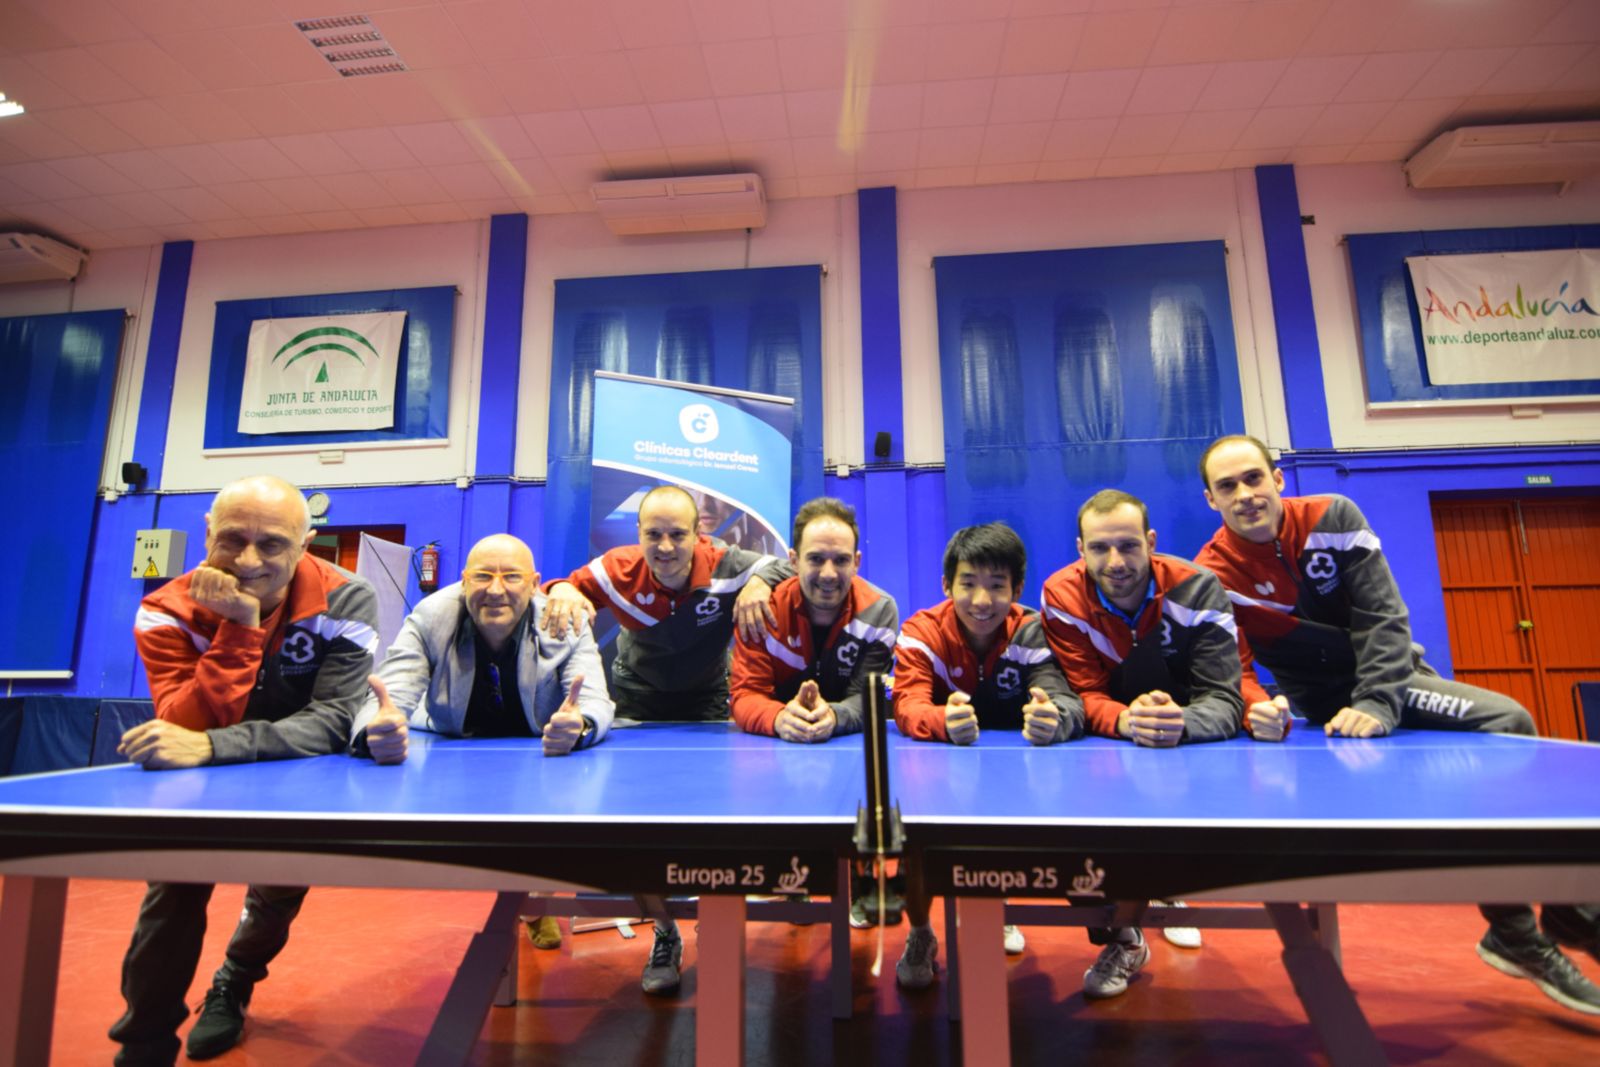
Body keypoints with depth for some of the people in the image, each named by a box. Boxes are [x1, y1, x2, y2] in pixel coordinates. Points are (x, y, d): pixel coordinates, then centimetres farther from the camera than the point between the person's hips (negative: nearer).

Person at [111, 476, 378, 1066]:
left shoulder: (344, 601, -26)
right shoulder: (169, 611, -20)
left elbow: (334, 722, -33)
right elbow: (189, 729, -30)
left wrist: (210, 746, -46)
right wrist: (239, 628, -40)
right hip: (206, 787, 1)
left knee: (283, 884, 0)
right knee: (174, 886, -9)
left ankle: (233, 983, 36)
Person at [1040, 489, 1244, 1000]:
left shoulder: (1197, 589, -19)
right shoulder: (1063, 596, -18)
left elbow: (1225, 700, -25)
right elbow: (1084, 695, -20)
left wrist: (1182, 722, -48)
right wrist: (1124, 720, -43)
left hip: (1188, 744, 0)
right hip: (1106, 742, 0)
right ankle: (1119, 937, 0)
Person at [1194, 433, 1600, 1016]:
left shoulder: (1333, 518, -12)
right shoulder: (1214, 574, -17)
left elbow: (1382, 618, -16)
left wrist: (1377, 701, -28)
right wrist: (1258, 708, -40)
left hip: (1390, 677, 3)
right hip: (1323, 707, -3)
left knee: (1508, 722, -16)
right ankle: (1517, 933, -2)